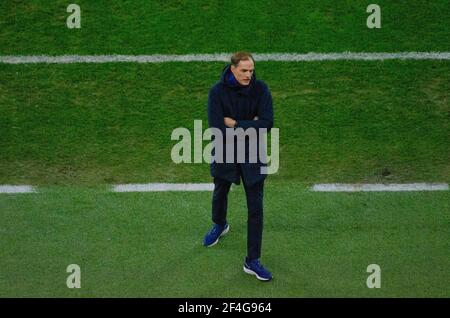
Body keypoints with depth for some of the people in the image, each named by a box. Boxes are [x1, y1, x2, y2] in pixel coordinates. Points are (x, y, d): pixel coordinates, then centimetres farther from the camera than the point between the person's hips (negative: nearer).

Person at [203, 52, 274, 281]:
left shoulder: (260, 89, -14)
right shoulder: (218, 92, -17)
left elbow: (267, 123, -21)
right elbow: (216, 128, -24)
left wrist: (235, 124, -22)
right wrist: (249, 126, -23)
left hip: (252, 156, 0)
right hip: (225, 154, 1)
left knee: (256, 208, -1)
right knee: (220, 194, 26)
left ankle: (252, 261, 8)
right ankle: (219, 226, 59)